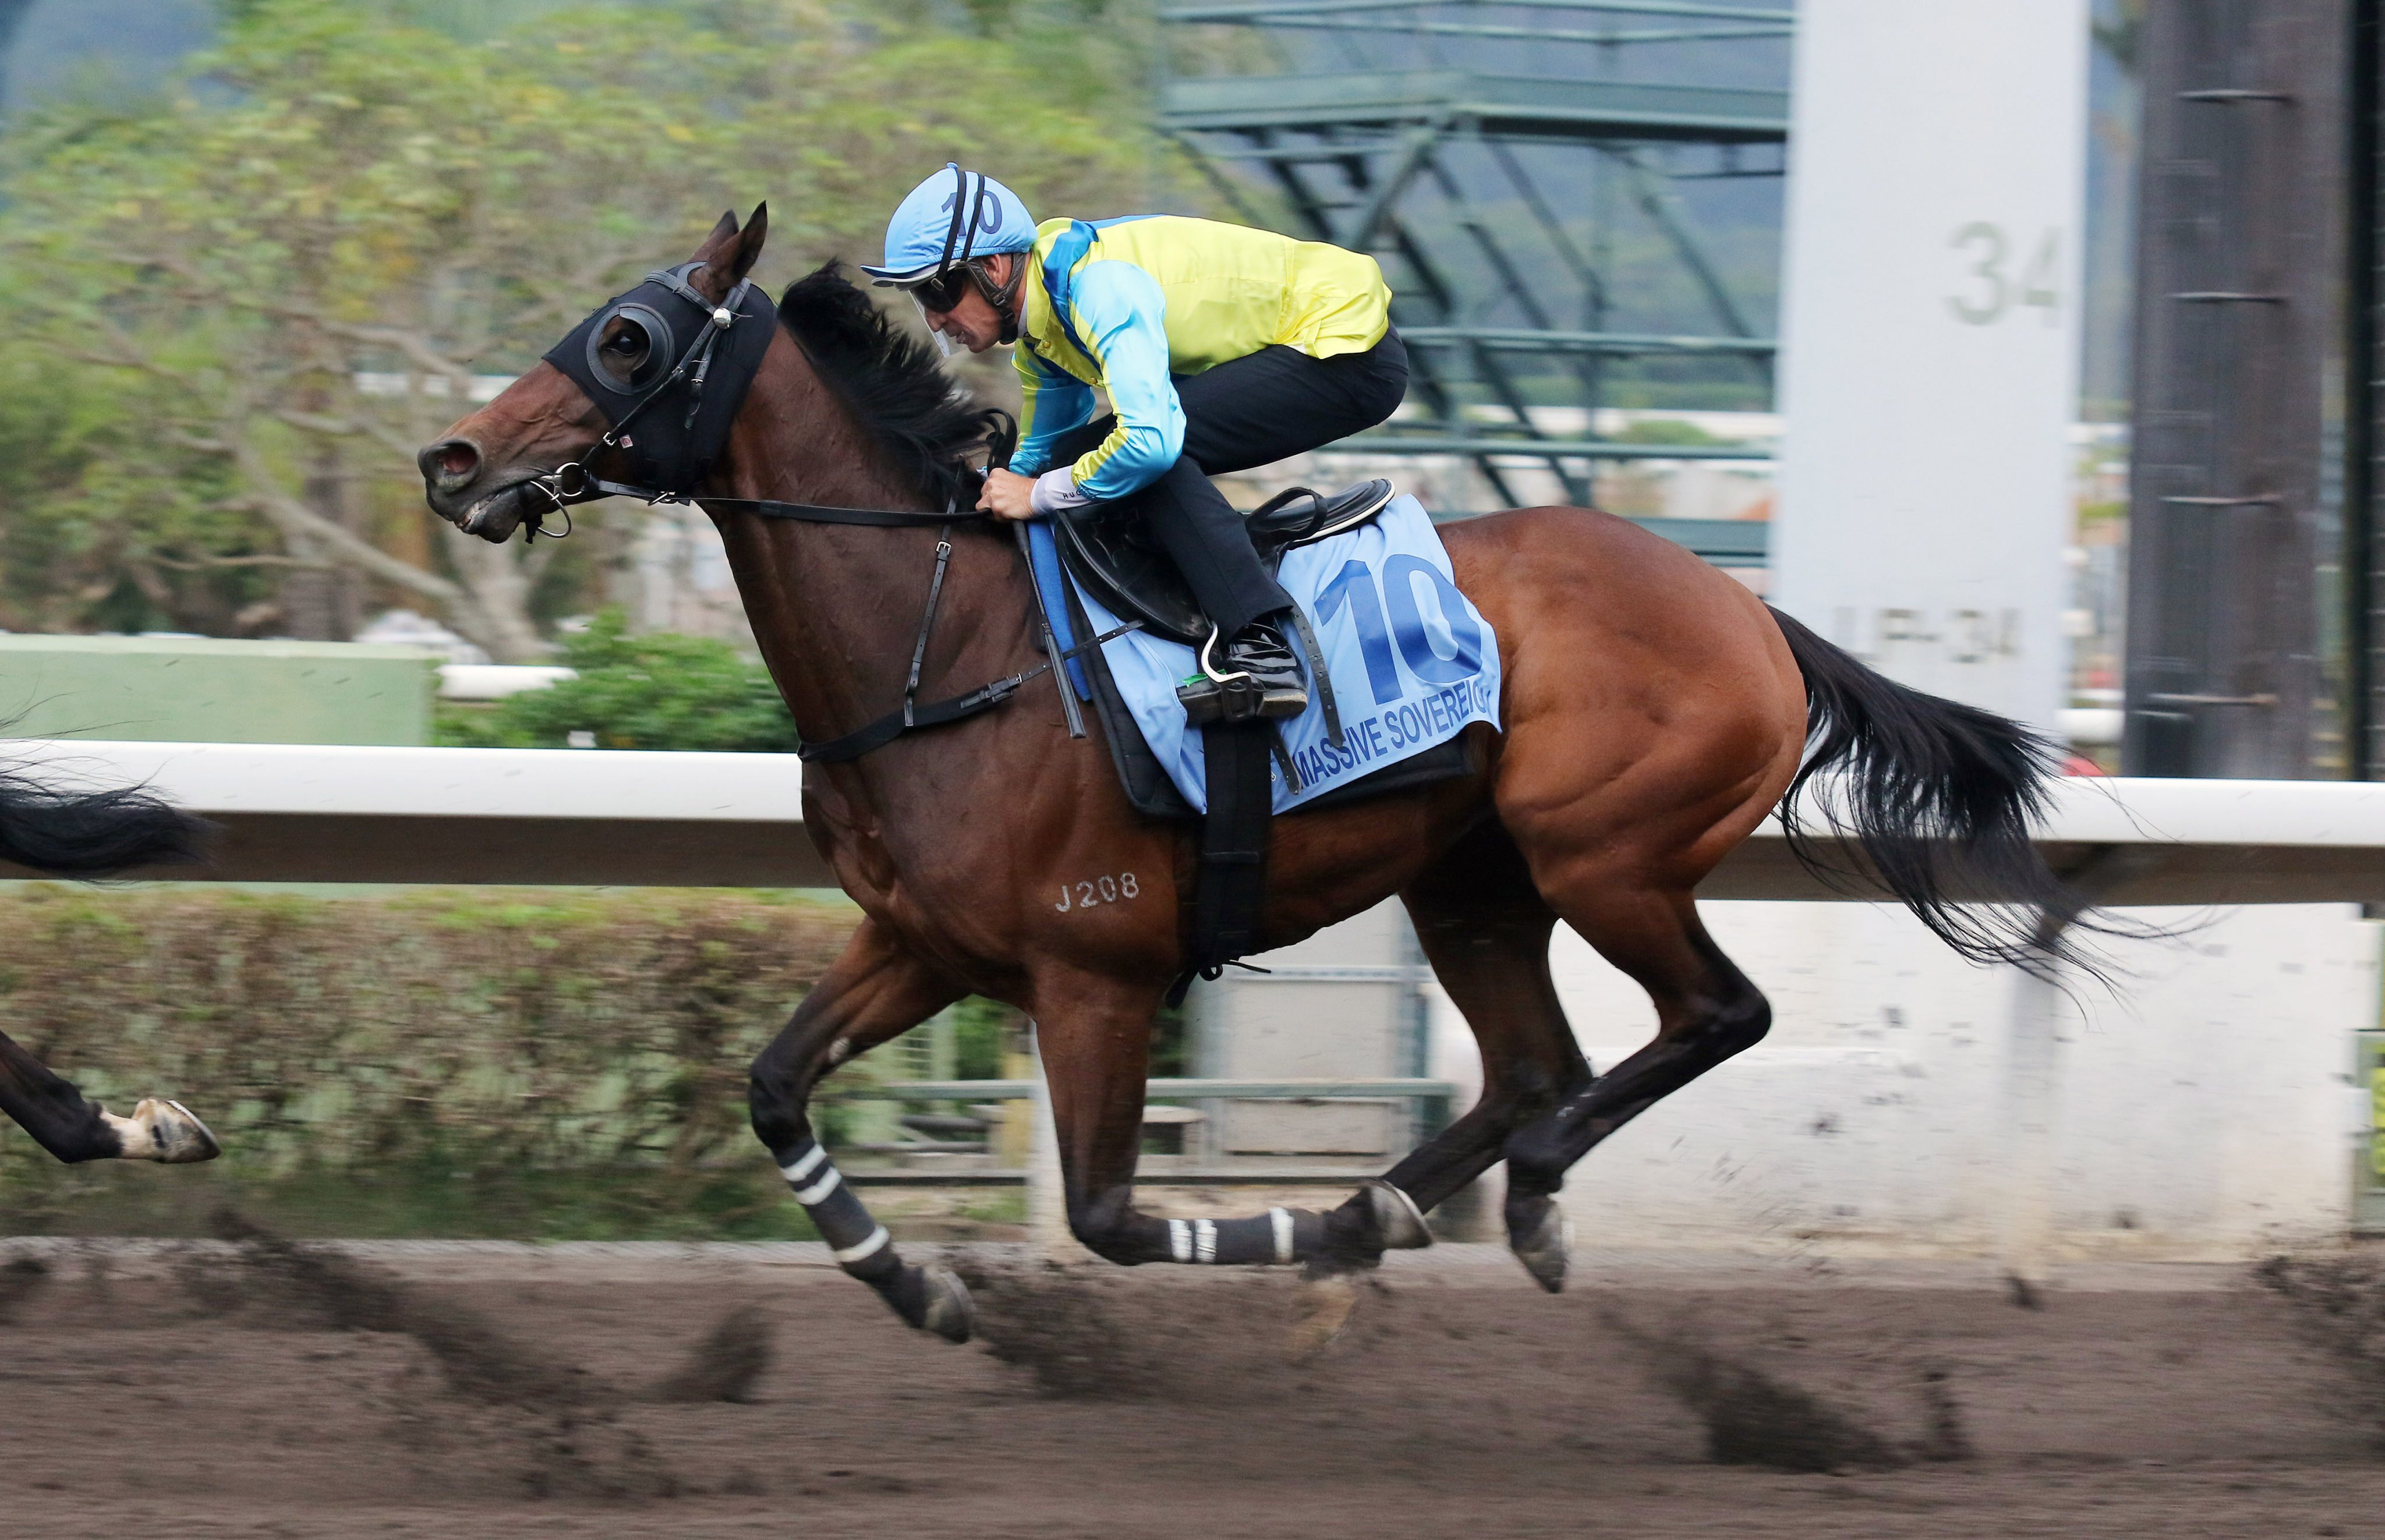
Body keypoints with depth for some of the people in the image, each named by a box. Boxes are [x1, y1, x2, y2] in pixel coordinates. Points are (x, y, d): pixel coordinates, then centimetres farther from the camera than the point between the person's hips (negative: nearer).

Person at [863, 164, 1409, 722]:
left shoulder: (1100, 285, -28)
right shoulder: (1038, 328, 3)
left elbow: (1150, 439, -39)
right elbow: (1043, 448, 21)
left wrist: (1039, 494, -26)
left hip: (1349, 355, -10)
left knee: (1149, 439, -27)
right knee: (1078, 455, 6)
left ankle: (1260, 650, -32)